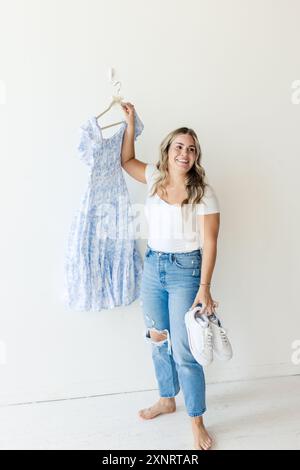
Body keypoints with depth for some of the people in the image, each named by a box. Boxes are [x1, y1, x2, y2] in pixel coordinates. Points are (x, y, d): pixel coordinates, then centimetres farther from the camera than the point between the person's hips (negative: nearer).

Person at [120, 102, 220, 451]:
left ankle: (197, 423, 18)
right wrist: (130, 122, 11)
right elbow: (126, 160, 19)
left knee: (184, 350, -2)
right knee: (158, 340, 17)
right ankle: (167, 400, 40)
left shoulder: (203, 192, -12)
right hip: (153, 266, 5)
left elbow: (209, 243, -13)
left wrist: (204, 287, -18)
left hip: (186, 271, -5)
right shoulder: (155, 177, 3)